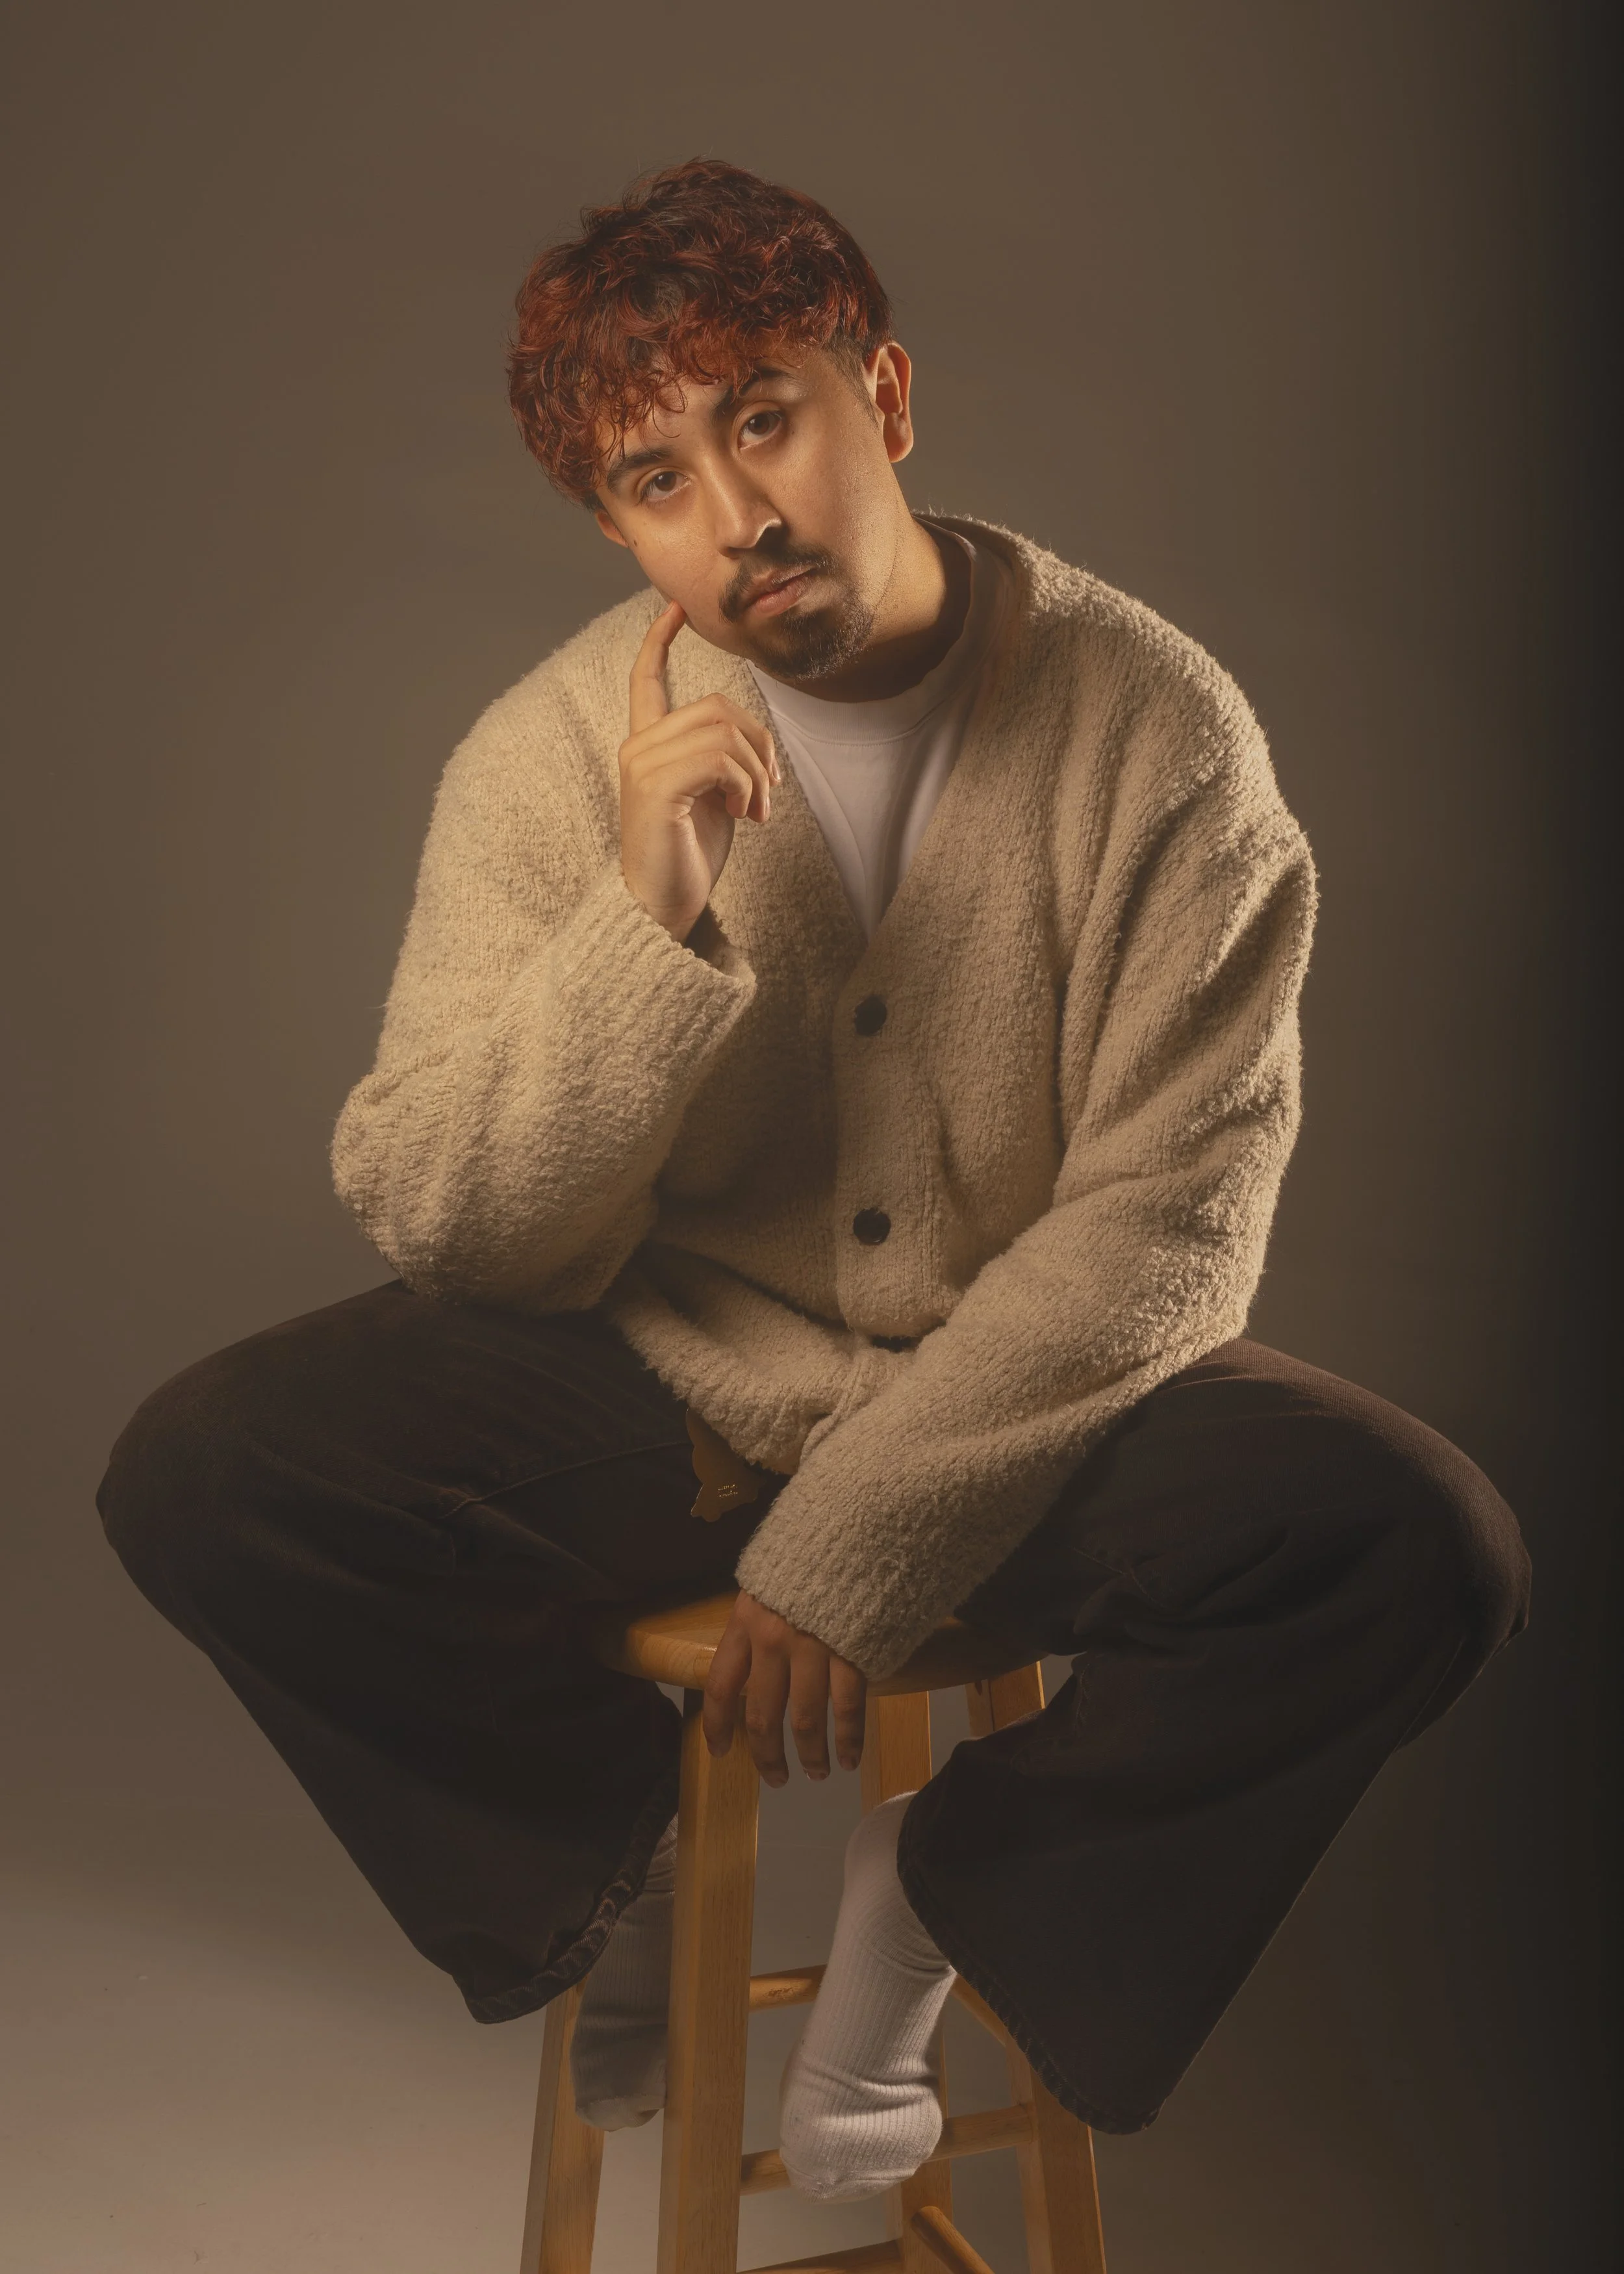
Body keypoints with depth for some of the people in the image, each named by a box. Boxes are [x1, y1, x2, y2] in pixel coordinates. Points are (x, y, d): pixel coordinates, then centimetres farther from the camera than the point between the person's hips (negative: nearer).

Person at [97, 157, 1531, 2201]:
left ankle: (948, 1891, 2)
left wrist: (863, 1536, -18)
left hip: (1023, 1411, 0)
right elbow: (450, 1237, -11)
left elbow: (1169, 1214, -12)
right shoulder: (550, 759, -7)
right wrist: (648, 918, -26)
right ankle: (617, 1848, 7)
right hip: (657, 1392, 1)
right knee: (202, 1473, -22)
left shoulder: (1155, 725, -10)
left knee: (1419, 1546, -26)